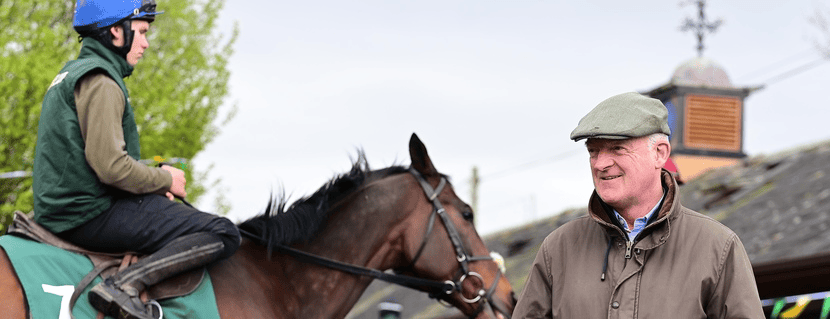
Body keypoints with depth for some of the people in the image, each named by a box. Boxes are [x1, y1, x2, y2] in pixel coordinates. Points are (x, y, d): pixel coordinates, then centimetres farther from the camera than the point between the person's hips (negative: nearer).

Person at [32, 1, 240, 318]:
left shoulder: (71, 74, 19)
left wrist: (154, 181, 13)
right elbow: (111, 166, -22)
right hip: (94, 214, -10)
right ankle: (124, 283, -26)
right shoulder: (101, 82, -13)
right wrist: (165, 180, -6)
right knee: (224, 234, -16)